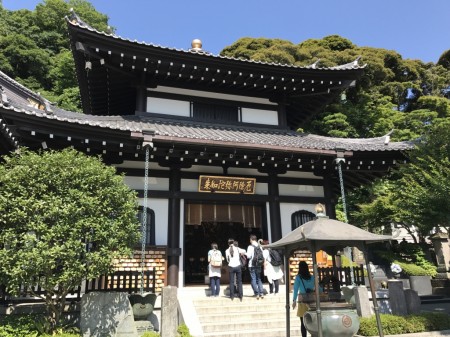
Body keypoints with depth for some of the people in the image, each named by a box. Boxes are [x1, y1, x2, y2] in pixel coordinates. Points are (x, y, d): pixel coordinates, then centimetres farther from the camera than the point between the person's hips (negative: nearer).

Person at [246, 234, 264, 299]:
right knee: (259, 279, 14)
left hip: (252, 265, -5)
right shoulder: (260, 247, 4)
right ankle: (261, 293, 9)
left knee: (253, 280, 2)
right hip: (259, 265, 5)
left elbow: (248, 256, -15)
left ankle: (257, 293, -2)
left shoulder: (250, 247, -11)